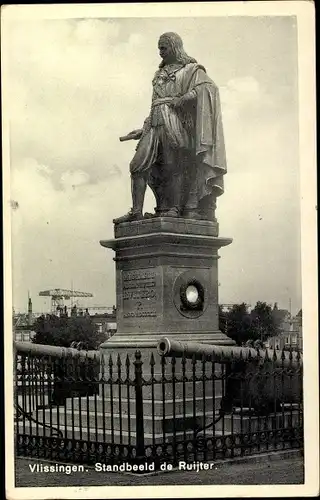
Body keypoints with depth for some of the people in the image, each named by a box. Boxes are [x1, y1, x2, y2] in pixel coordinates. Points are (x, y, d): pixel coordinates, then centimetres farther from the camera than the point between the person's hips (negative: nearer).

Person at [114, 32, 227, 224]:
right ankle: (136, 211, -9)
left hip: (174, 122, -6)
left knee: (173, 167, -13)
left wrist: (176, 101, -12)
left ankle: (175, 208, -13)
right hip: (155, 125, 6)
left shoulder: (191, 69, 8)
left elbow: (206, 89, -10)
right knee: (139, 166, -6)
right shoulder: (161, 74, 27)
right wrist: (143, 129, 19)